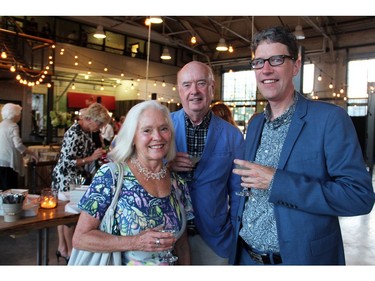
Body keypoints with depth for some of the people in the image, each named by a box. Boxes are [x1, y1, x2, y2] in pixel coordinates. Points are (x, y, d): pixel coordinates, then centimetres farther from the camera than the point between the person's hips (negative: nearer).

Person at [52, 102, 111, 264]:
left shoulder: (87, 131, 4)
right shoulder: (74, 134, -23)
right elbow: (67, 162, -24)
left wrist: (97, 155, 4)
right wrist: (91, 158, -26)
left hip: (76, 177, 9)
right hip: (66, 178, -9)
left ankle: (62, 247, 29)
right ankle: (70, 252, 15)